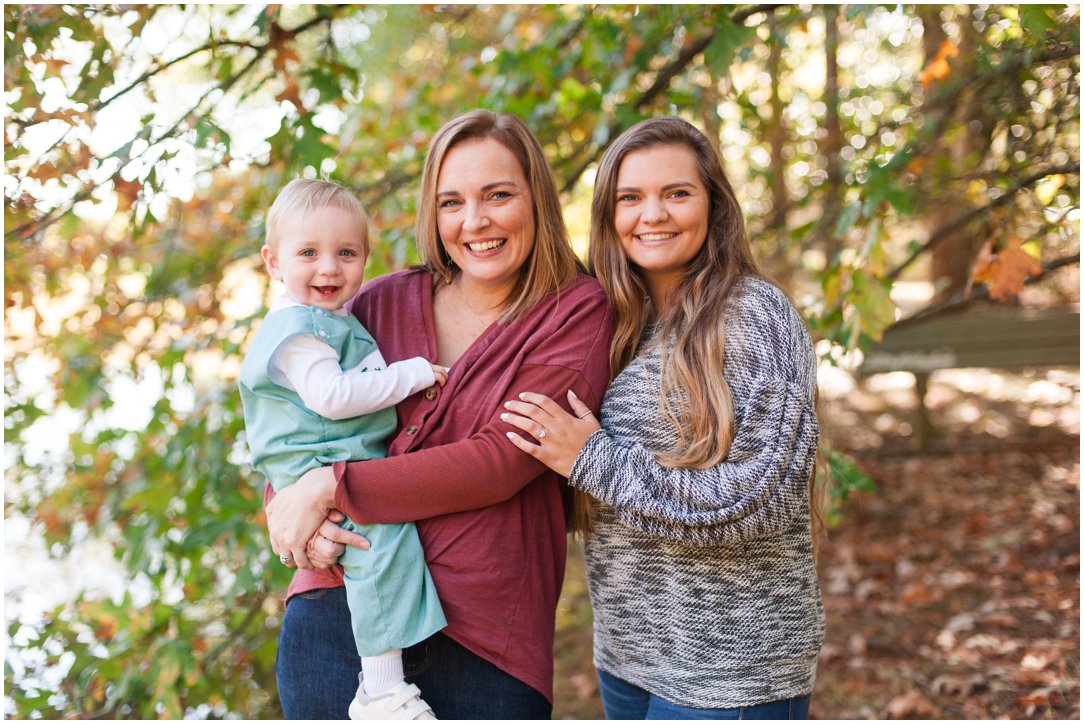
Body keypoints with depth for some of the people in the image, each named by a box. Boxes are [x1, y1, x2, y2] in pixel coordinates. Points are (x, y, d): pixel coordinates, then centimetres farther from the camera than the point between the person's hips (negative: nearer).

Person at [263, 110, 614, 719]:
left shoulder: (578, 313, -3)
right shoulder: (387, 301, 7)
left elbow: (503, 459, -13)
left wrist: (333, 488, -14)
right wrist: (293, 509, -11)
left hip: (482, 640, -2)